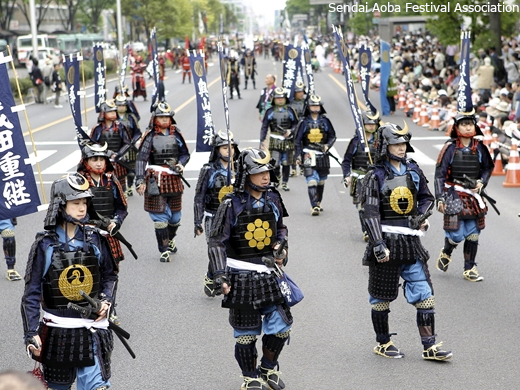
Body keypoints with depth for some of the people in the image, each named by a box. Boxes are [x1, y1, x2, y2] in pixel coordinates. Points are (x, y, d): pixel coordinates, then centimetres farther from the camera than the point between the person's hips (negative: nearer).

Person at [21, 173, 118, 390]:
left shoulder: (95, 239, -1)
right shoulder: (46, 244, -8)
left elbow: (110, 275, 16)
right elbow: (32, 292, -6)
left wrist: (106, 300, -2)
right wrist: (31, 334, -11)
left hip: (92, 328, 1)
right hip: (57, 329, -1)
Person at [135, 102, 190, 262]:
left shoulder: (176, 134, 6)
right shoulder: (150, 136, -5)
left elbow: (185, 154, 15)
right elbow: (141, 158, -10)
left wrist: (180, 164, -7)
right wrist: (140, 180, -19)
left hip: (174, 180, 4)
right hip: (156, 180, -3)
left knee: (175, 215, 11)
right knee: (160, 216, -7)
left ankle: (170, 239, 40)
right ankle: (164, 250, 2)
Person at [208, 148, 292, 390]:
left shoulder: (273, 199, 3)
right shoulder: (232, 204, -12)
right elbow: (217, 241, -9)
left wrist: (281, 245, 1)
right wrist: (220, 275, -15)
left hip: (268, 272, 5)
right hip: (241, 275, -4)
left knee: (281, 324, 4)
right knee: (246, 332, 5)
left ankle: (269, 368, 28)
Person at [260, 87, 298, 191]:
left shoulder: (290, 110, 5)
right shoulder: (270, 111, 2)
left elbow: (296, 124, 11)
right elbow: (264, 127, 5)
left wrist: (290, 131, -9)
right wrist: (262, 141, -1)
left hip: (288, 141, 1)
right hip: (275, 142, -1)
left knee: (286, 163, 6)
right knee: (275, 163, -10)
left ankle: (285, 183, 21)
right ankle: (275, 181, 14)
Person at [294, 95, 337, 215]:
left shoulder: (325, 121, 4)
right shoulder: (304, 122, -1)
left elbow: (332, 136, 12)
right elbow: (298, 140, 4)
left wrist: (327, 145, -7)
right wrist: (298, 156, -1)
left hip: (322, 155, 3)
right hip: (309, 155, -3)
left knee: (321, 181, 13)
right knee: (312, 181, -14)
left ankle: (318, 203, 30)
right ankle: (314, 206, -16)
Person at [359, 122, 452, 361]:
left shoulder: (413, 171, 9)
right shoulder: (376, 176, -8)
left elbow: (426, 197, 24)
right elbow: (370, 213, -14)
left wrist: (422, 216, 3)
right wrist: (378, 244, -21)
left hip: (410, 241, 5)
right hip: (386, 240, -5)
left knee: (424, 293, 1)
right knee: (382, 296, 7)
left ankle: (429, 346, 5)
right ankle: (383, 343, 22)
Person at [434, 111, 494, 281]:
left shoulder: (479, 147, 2)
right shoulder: (450, 147, -8)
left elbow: (488, 167, 17)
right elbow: (439, 173, -7)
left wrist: (481, 182, -2)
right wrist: (440, 198, -11)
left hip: (473, 196, 4)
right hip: (454, 196, -4)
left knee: (473, 234, 5)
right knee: (456, 234, -8)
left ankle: (469, 269, 17)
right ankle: (446, 253, 24)